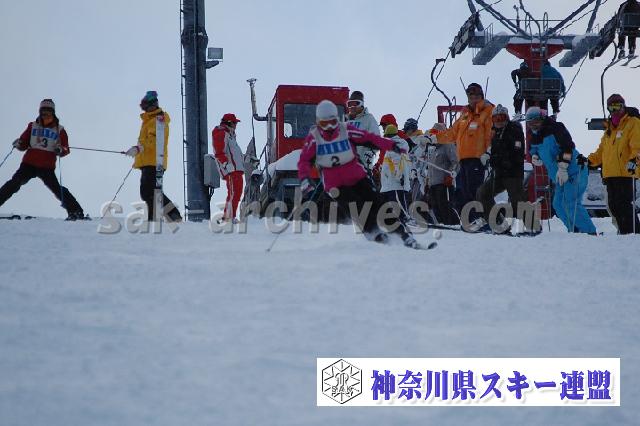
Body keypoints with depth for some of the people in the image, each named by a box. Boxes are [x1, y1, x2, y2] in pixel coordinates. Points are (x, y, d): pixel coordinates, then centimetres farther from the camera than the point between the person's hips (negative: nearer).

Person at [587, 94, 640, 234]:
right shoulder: (609, 129, 26)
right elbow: (602, 151, 28)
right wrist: (589, 160, 13)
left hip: (625, 172, -8)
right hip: (610, 174, 8)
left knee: (624, 205, -15)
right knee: (614, 206, 5)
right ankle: (625, 233, 10)